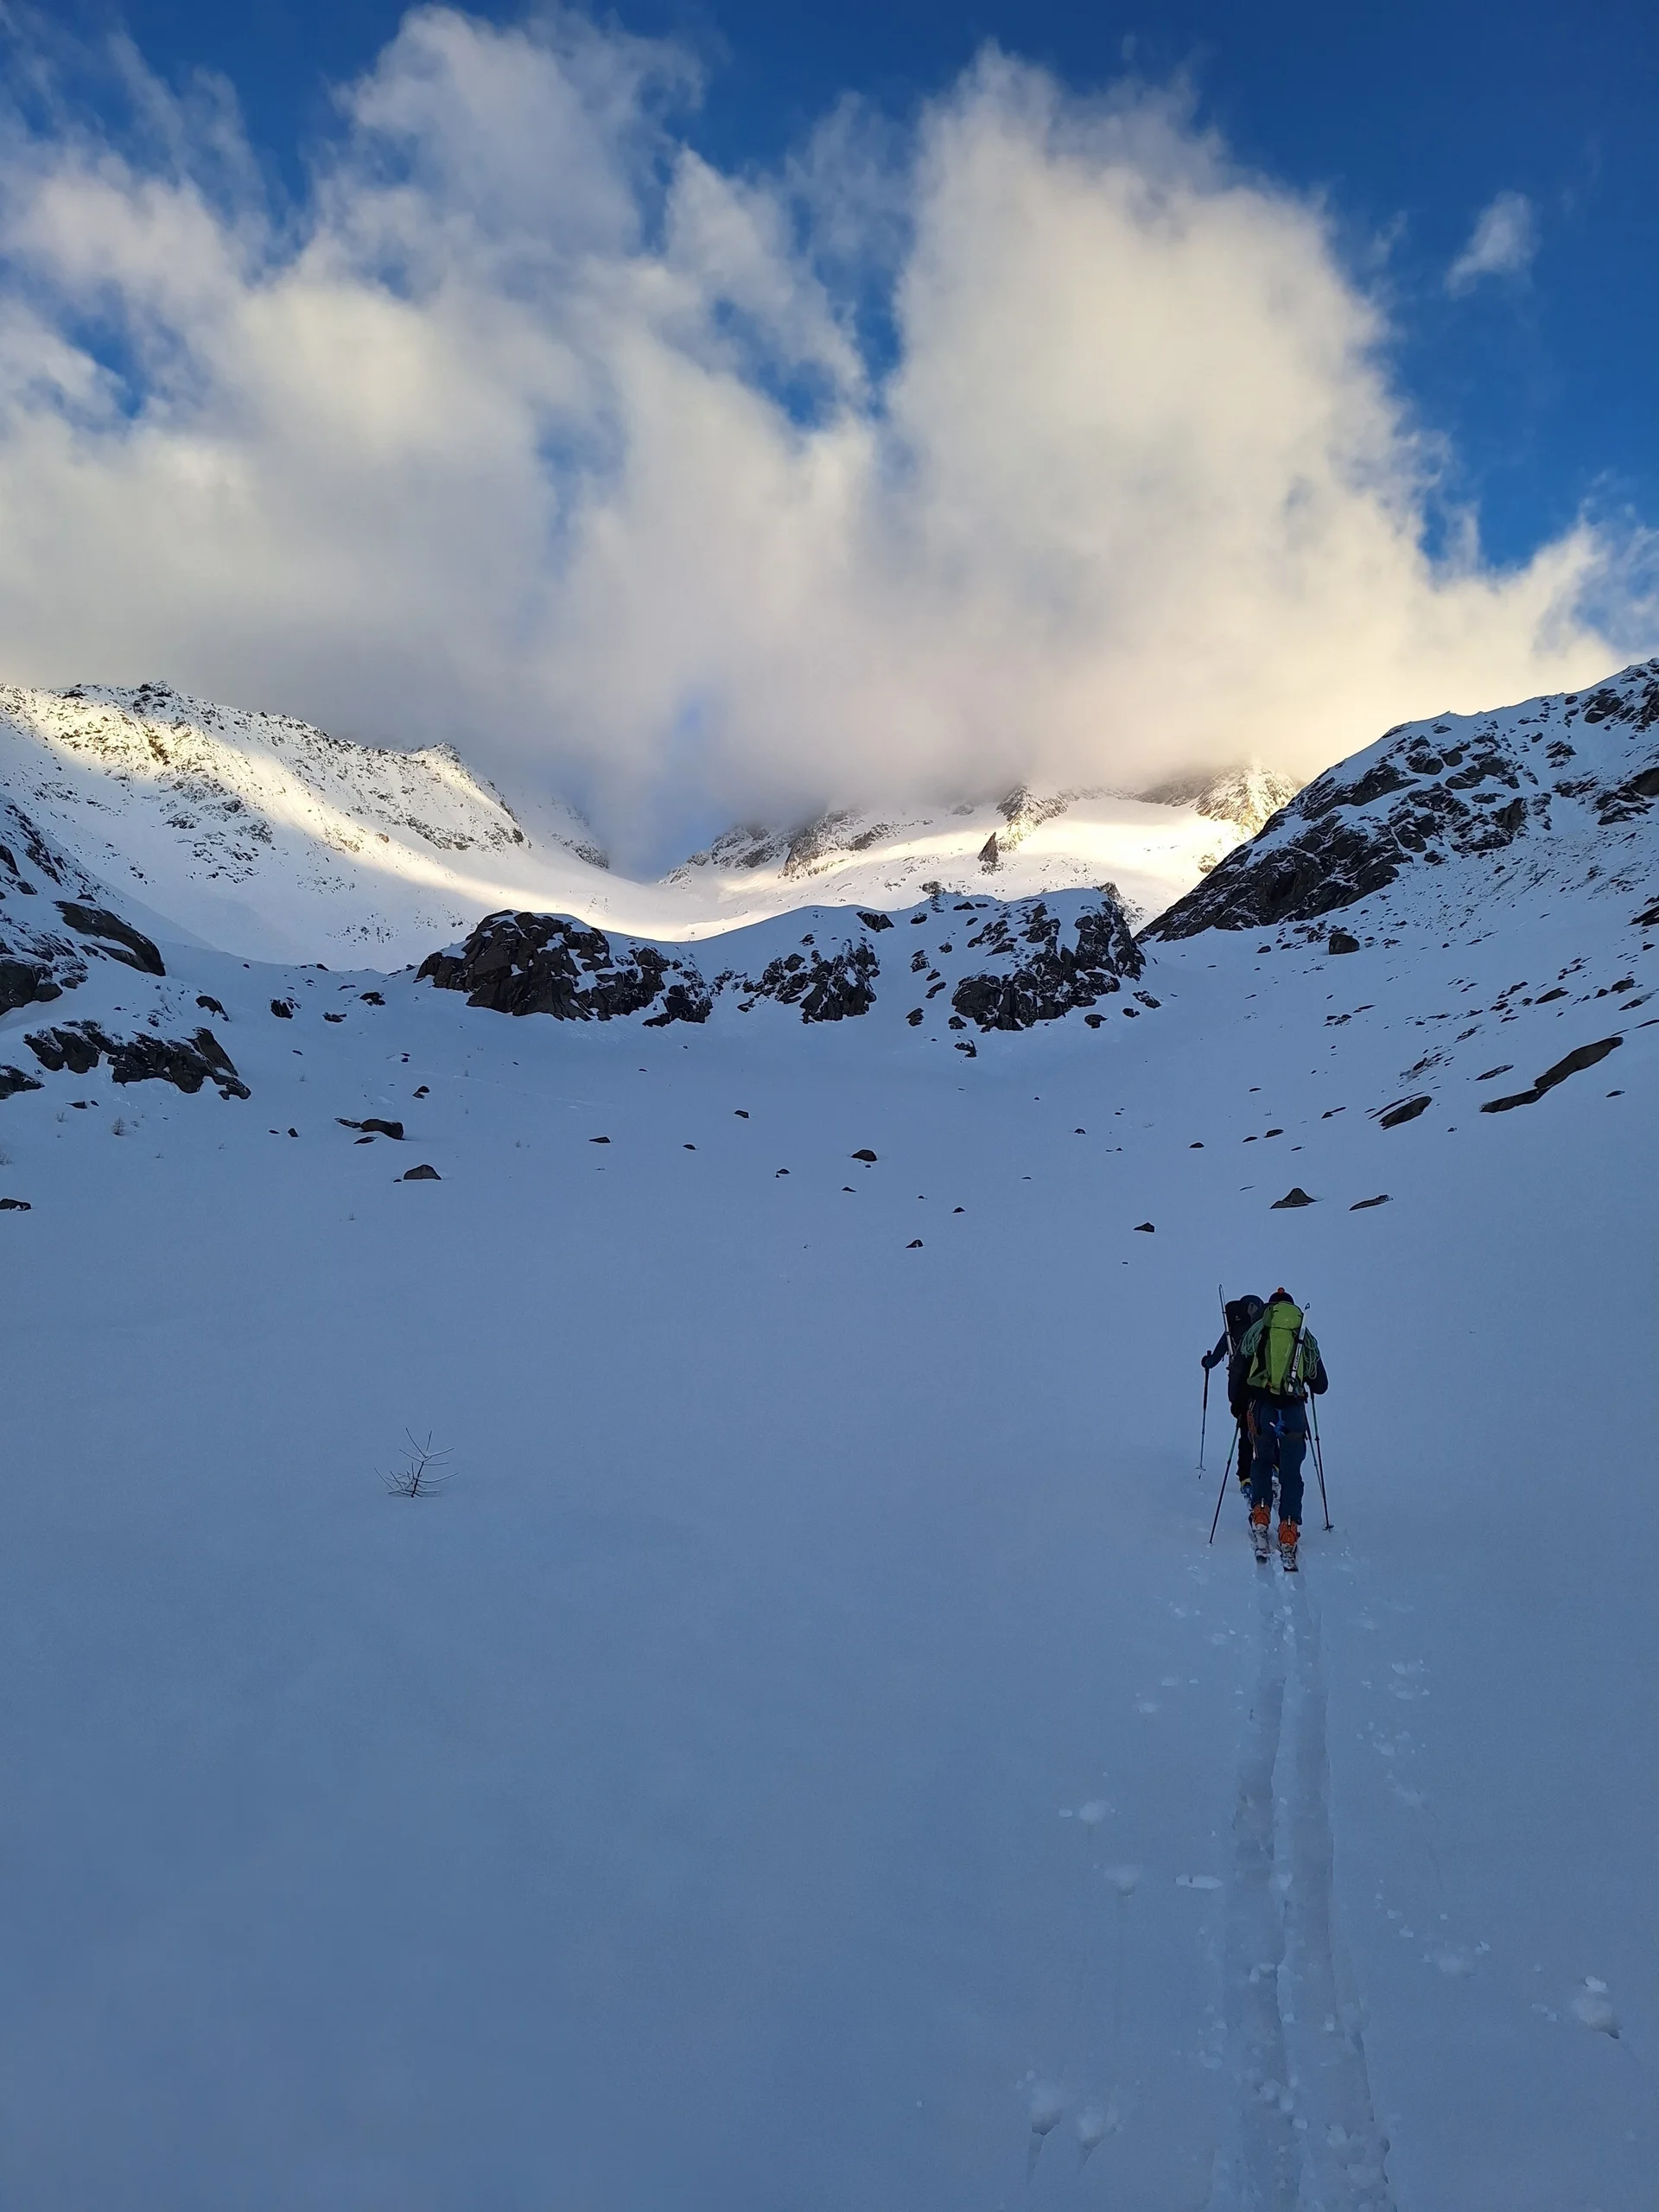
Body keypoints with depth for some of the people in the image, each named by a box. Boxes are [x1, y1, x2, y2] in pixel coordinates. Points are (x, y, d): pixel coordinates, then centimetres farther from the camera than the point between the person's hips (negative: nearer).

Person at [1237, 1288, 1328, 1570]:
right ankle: (1288, 1540, 0)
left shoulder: (1257, 1329, 8)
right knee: (1291, 1474, 7)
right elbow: (1321, 1385, 17)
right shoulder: (1306, 1337, 13)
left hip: (1262, 1407, 0)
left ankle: (1260, 1523, 7)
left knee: (1261, 1464, 19)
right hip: (1294, 1410, 1)